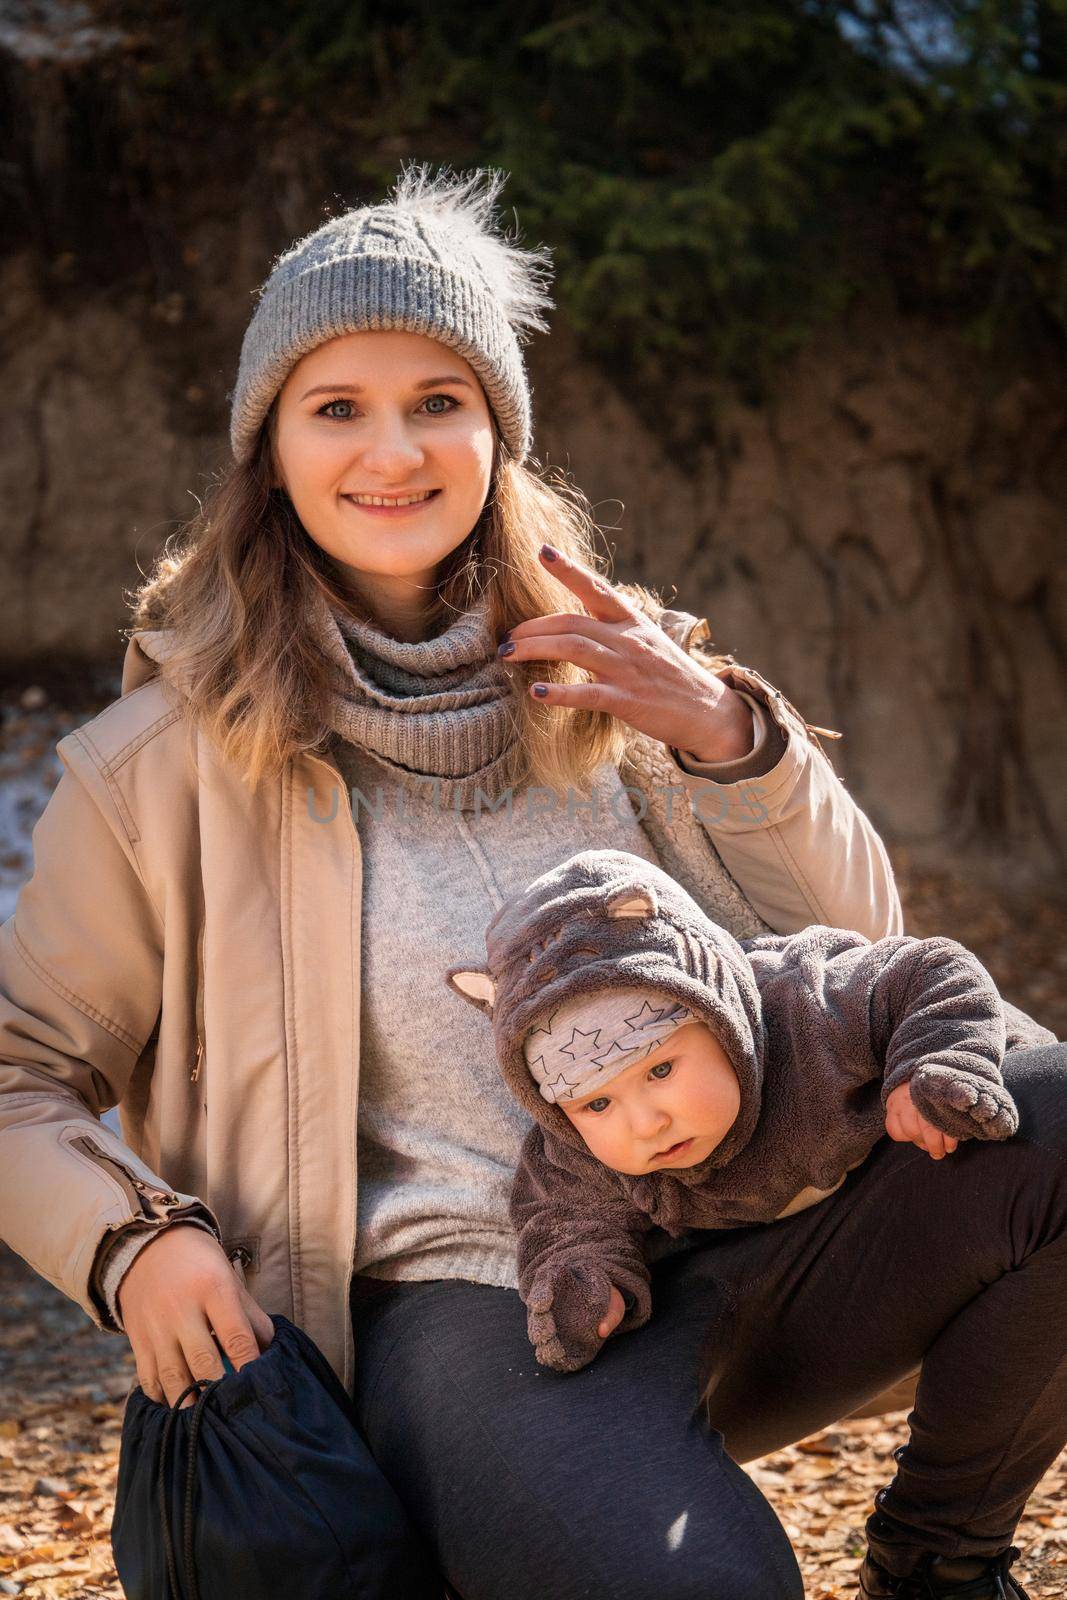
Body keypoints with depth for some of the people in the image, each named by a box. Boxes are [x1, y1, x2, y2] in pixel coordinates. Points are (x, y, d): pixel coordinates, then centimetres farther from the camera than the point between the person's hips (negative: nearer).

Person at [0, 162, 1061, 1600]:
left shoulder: (594, 686, 9)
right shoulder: (173, 758, 0)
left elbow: (856, 963, 8)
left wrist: (725, 735, -8)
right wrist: (132, 1242, -12)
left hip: (705, 1266, 5)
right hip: (452, 1308, -5)